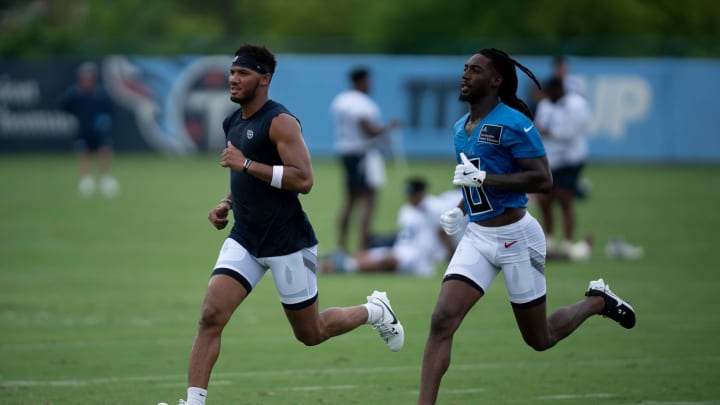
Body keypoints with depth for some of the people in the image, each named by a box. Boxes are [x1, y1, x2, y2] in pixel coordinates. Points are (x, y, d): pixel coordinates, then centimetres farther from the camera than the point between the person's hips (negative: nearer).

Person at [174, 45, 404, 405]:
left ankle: (374, 311, 35)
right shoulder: (233, 124, 11)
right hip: (244, 239, 7)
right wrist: (225, 205, 8)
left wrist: (246, 164, -25)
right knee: (210, 316, -13)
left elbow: (303, 179, -24)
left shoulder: (280, 121, -14)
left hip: (287, 242, -7)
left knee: (311, 334, 8)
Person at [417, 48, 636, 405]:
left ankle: (597, 301, 36)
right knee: (442, 321, -14)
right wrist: (462, 211, 10)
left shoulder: (513, 123, -15)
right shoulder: (460, 127, 10)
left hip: (515, 237, -6)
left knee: (540, 339, 9)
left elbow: (542, 180, -22)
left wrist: (482, 178, -26)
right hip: (476, 236, 6)